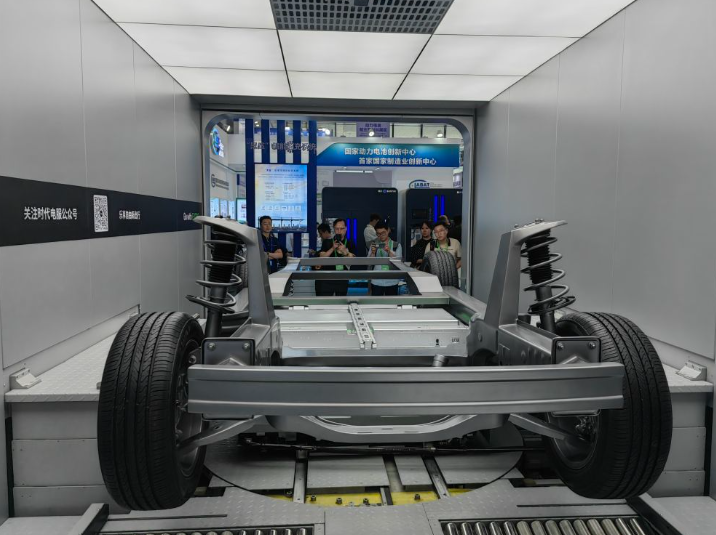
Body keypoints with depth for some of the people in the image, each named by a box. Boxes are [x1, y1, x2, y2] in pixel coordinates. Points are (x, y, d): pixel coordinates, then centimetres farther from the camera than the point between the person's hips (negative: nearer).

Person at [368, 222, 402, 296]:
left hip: (392, 282, 0)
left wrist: (389, 251, -21)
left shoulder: (396, 245, 4)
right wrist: (373, 252, -17)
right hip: (376, 282, 1)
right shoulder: (374, 245, 8)